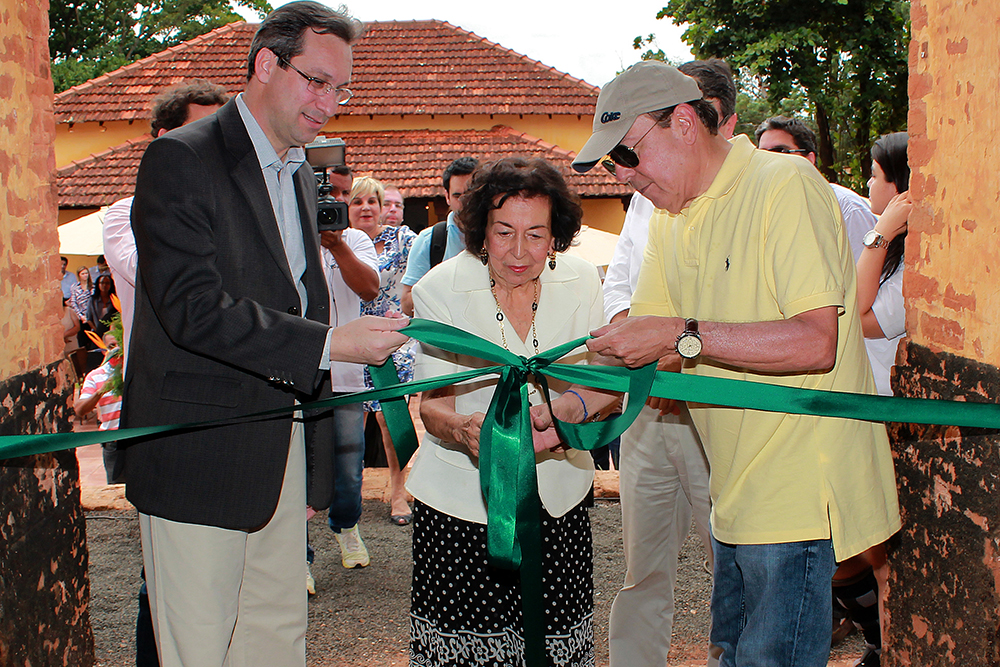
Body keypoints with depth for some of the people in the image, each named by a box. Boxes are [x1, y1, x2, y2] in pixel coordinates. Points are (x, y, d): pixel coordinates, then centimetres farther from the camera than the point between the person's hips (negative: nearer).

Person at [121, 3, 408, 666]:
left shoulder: (301, 175, 16)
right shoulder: (180, 159, -11)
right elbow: (193, 308, -22)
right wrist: (329, 344, -24)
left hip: (285, 449, 7)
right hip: (200, 455, -7)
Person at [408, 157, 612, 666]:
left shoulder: (580, 281, -5)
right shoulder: (440, 289, -12)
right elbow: (433, 403, -13)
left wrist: (570, 408, -26)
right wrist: (464, 429, -37)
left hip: (558, 494, 2)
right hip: (463, 497, -2)